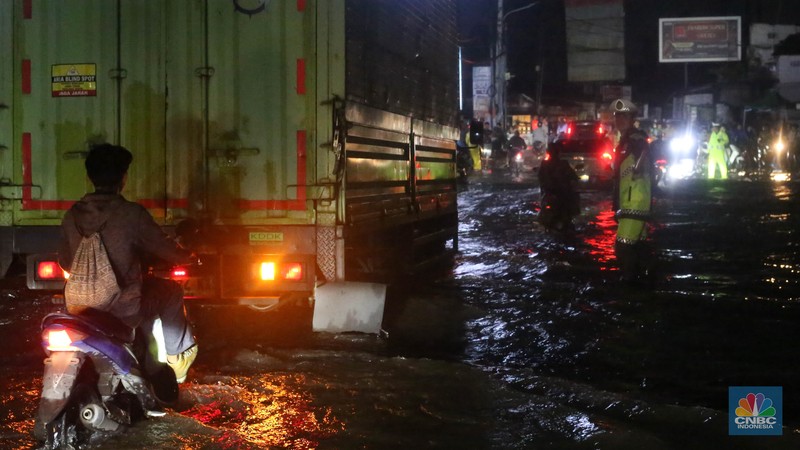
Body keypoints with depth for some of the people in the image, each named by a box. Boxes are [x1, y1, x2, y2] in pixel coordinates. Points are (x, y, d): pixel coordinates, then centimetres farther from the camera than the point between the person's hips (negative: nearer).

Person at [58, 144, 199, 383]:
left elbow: (65, 262, 12)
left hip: (80, 308, 5)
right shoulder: (131, 213, -16)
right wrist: (187, 256, 16)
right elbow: (166, 249, -6)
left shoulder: (73, 215, -1)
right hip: (124, 310, -5)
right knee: (172, 292, 21)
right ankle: (177, 359, 29)